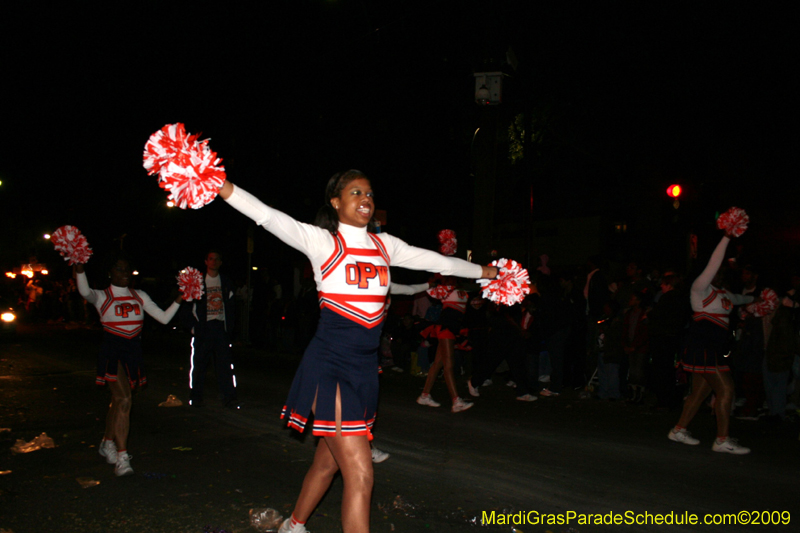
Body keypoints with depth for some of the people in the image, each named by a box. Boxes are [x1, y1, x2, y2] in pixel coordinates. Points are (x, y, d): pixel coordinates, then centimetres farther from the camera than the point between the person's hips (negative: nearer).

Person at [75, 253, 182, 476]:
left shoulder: (139, 296, 11)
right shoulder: (102, 297, -3)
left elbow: (164, 318, 9)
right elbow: (85, 292, -27)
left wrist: (179, 300, -3)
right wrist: (80, 269, -44)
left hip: (133, 351, 5)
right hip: (111, 351, -5)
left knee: (117, 401, 17)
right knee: (123, 401, -18)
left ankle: (107, 443, 39)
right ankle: (122, 458, -15)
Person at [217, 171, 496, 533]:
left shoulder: (384, 245, 11)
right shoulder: (322, 241, -6)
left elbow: (436, 261, 20)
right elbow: (267, 216, -19)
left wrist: (487, 272, 27)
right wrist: (219, 185, -32)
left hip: (364, 367, 6)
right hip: (330, 364, -6)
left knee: (328, 462, 20)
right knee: (359, 473, -11)